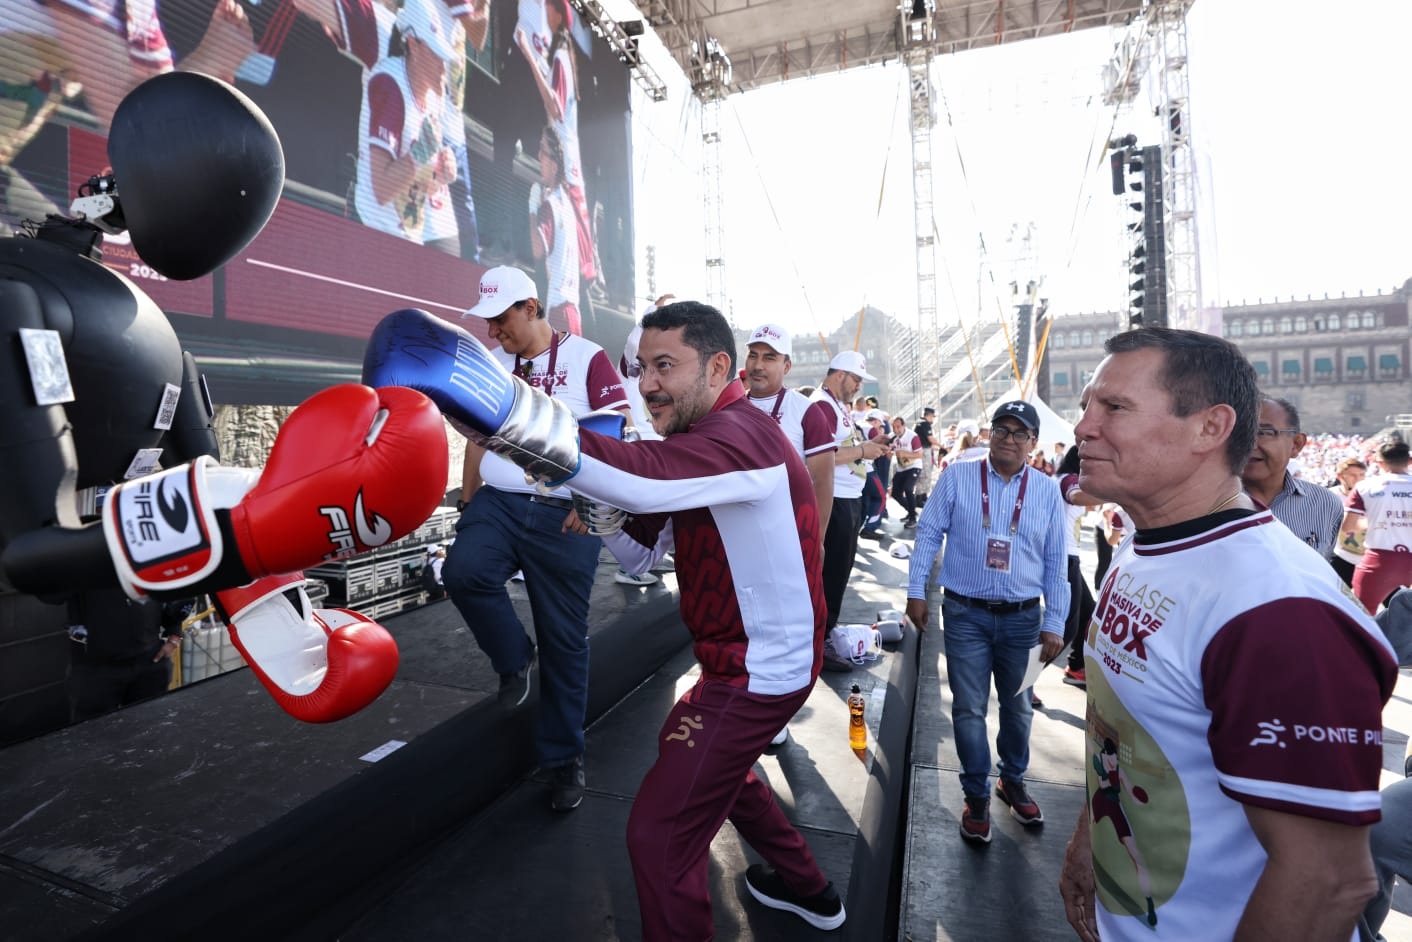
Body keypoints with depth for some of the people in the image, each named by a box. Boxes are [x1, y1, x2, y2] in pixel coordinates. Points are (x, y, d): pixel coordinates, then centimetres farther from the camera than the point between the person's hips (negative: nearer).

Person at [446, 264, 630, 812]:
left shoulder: (586, 358, -3)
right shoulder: (490, 364, 13)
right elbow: (478, 436, 18)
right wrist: (467, 501, 11)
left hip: (564, 516, -4)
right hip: (497, 503, 4)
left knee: (564, 641, 3)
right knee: (463, 572, -27)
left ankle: (563, 759, 22)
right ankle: (514, 660, 4)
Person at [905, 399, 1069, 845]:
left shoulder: (1047, 491, 2)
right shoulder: (956, 477, -3)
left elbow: (1056, 563, 5)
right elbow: (928, 534, 0)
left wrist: (1054, 623, 3)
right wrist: (916, 590, -5)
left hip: (1022, 618, 2)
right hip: (966, 614, -2)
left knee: (1017, 706, 18)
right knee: (969, 708, 4)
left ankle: (1013, 781, 41)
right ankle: (976, 797, 23)